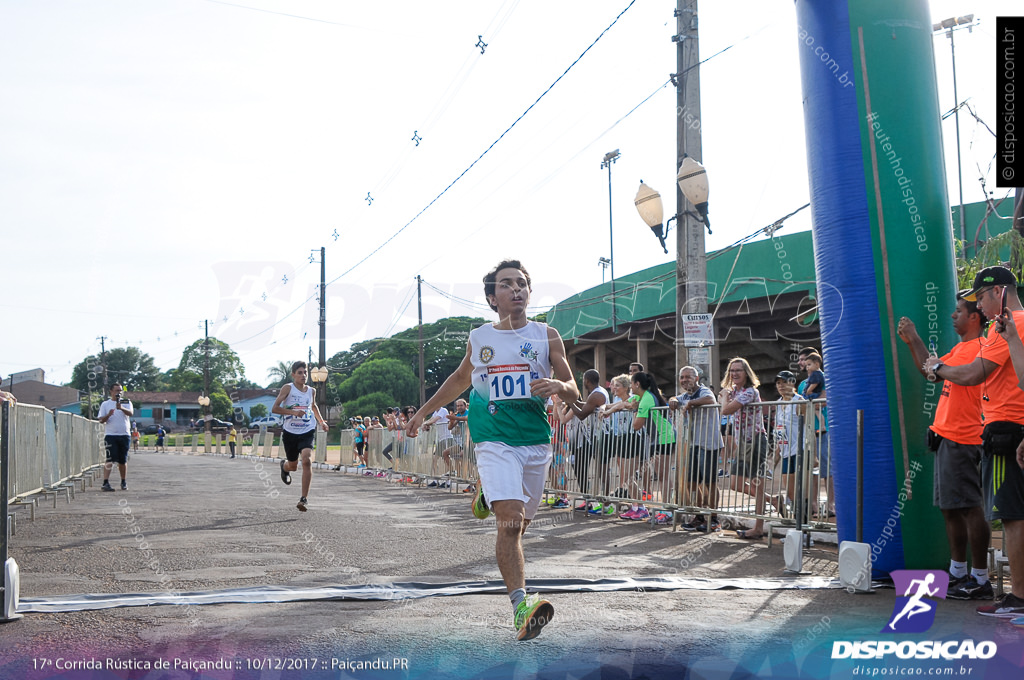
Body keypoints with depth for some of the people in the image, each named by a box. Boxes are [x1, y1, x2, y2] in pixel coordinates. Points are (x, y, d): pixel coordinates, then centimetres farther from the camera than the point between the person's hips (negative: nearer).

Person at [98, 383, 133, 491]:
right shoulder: (105, 404, 9)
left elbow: (131, 413, -10)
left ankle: (124, 482, 21)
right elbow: (101, 420, 3)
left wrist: (121, 408, -29)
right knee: (110, 460, -12)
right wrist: (108, 415, -17)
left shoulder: (126, 402, 10)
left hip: (124, 435, 2)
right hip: (110, 435, -2)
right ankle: (105, 483, -17)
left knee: (123, 460, 9)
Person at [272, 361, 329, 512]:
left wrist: (321, 421, 18)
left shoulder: (312, 391, 6)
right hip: (290, 432, -1)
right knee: (293, 466, 12)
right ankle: (284, 465, 53)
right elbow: (274, 408, -13)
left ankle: (304, 498, -19)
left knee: (307, 460, -22)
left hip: (307, 432, 1)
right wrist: (293, 412, -24)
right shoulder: (288, 388, -6)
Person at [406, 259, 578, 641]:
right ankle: (520, 604, -27)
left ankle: (486, 494, 45)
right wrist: (423, 412, 30)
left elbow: (573, 393, 5)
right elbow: (461, 378, 27)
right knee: (510, 521, -22)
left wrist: (557, 385, -19)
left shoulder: (547, 336, 5)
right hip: (494, 440, -2)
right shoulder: (479, 338, 7)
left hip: (537, 441, 2)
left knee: (518, 525, 12)